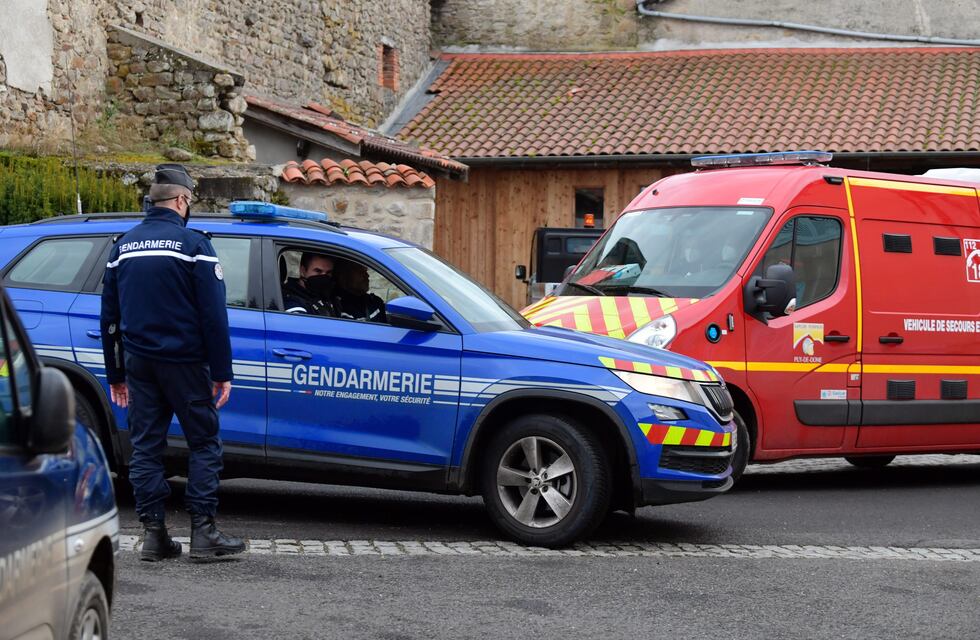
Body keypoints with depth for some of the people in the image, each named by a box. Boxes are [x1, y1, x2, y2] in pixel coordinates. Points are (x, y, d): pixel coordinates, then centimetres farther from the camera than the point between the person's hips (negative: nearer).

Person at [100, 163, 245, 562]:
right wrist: (222, 372, -6)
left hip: (139, 363, 5)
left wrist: (115, 373, 20)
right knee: (203, 443, 3)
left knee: (145, 447, 8)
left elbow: (109, 317, 14)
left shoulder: (124, 245, 10)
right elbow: (213, 315, -10)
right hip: (184, 362, -5)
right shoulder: (193, 244, -7)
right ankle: (203, 532, -2)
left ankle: (154, 533, 6)